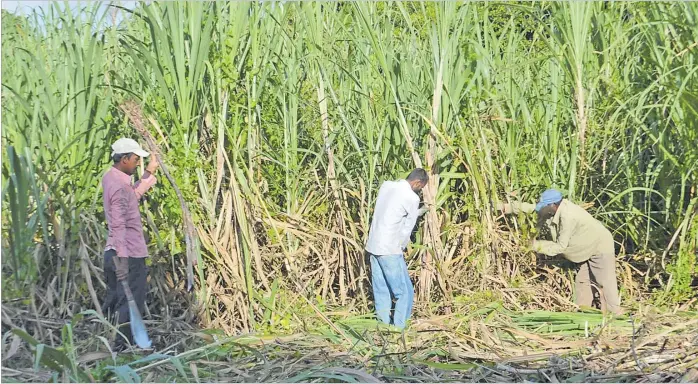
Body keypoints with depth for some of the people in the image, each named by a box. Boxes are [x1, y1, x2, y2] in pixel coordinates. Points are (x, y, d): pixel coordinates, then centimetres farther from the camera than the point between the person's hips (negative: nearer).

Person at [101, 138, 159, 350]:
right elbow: (118, 226, -24)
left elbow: (132, 196, 27)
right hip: (129, 254, -10)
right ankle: (123, 347, 5)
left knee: (113, 301, 18)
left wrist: (149, 173, 26)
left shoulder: (110, 177, 10)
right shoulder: (119, 186, -20)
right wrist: (123, 261, -25)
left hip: (113, 253, 10)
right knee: (130, 306, -1)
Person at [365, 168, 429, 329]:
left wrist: (417, 212, 28)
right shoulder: (412, 198, -11)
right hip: (389, 250, -8)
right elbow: (407, 229, -4)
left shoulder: (386, 185, 9)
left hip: (373, 246, 8)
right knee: (405, 292, 2)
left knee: (381, 292, 12)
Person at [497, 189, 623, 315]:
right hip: (587, 249, 10)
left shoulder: (567, 217, -35)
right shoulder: (554, 209, -8)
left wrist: (537, 245, -22)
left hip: (601, 248, -10)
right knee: (581, 282, 10)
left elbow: (560, 246, -29)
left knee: (605, 283, -9)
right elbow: (530, 208, 5)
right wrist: (506, 207, 0)